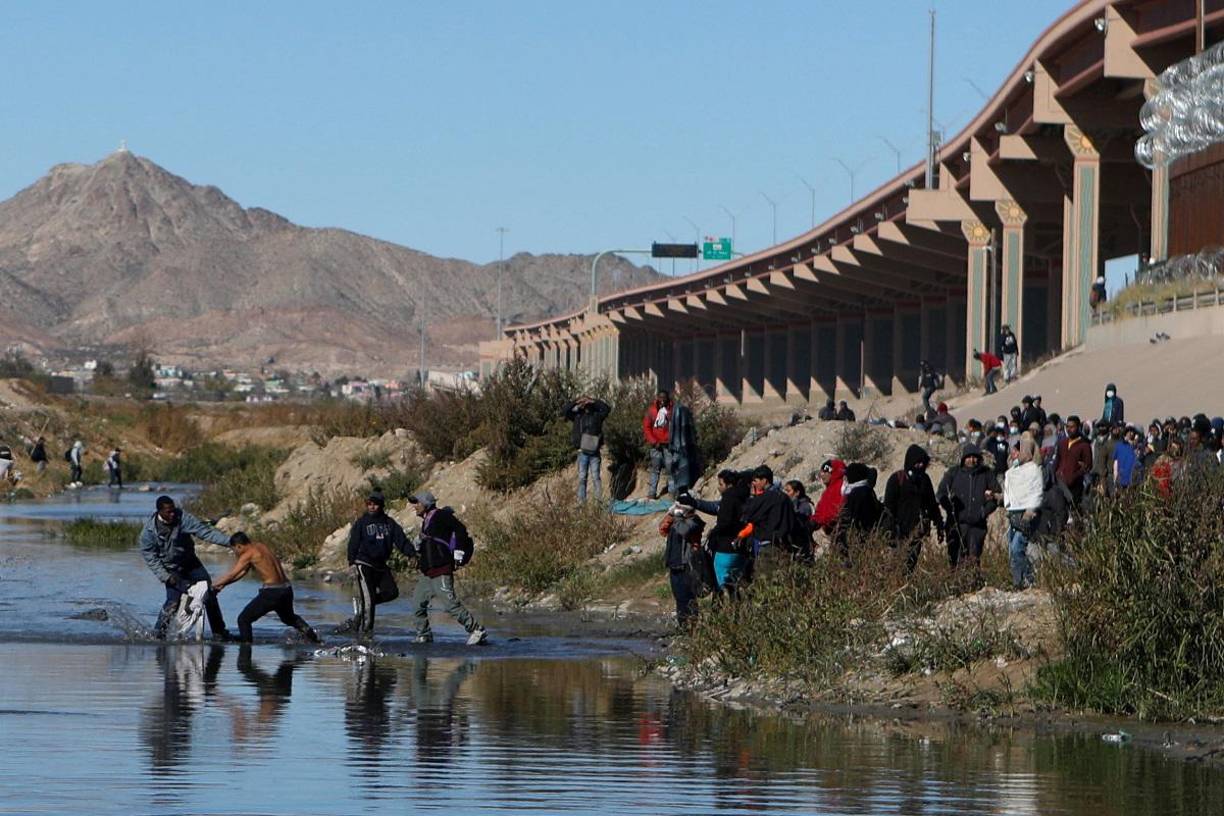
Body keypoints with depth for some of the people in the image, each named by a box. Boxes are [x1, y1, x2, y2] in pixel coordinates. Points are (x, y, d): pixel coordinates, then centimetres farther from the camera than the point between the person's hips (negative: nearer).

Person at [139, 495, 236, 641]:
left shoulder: (182, 518, -17)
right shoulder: (149, 530, -18)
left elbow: (204, 531, -20)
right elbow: (150, 557, -12)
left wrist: (229, 541, -29)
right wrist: (166, 577, -20)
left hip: (190, 563, 3)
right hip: (171, 569, -3)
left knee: (210, 595, -2)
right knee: (173, 601, -19)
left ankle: (219, 633, 8)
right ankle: (158, 633, -2)